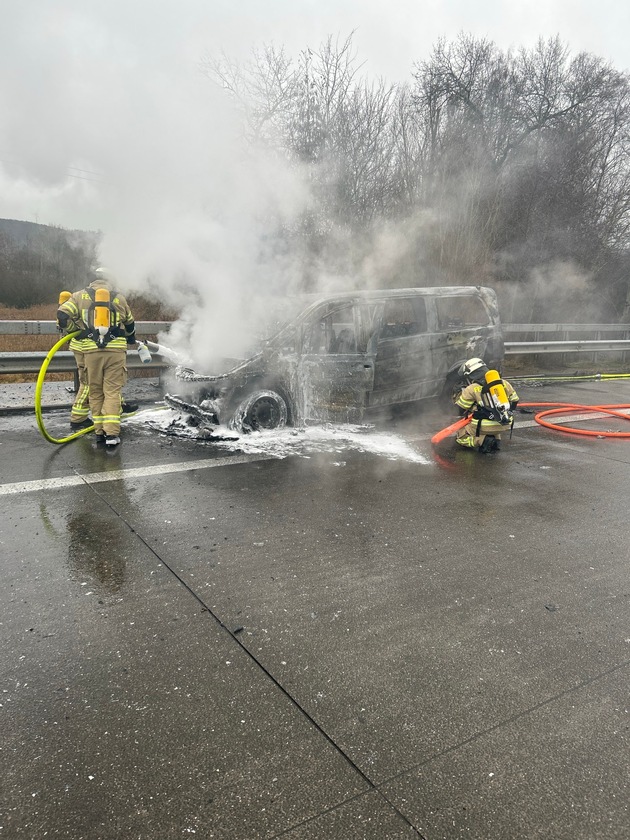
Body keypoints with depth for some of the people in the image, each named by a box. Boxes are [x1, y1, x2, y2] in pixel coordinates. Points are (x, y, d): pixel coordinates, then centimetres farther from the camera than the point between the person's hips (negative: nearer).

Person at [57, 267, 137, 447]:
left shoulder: (80, 296, 12)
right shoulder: (119, 298, 15)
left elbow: (62, 316, -1)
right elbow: (130, 324, 28)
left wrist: (74, 330, 18)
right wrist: (131, 340, 47)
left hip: (90, 350, 0)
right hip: (115, 350, 0)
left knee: (95, 391, 11)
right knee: (113, 391, 1)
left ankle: (100, 430, 10)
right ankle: (112, 432, -7)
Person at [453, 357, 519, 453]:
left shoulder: (472, 389, -6)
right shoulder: (503, 383, 9)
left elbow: (461, 408, 1)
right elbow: (514, 400, 17)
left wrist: (458, 394, 18)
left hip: (485, 426, -5)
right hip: (505, 425, 5)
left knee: (461, 436, 16)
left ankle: (482, 440, -10)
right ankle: (496, 438, 10)